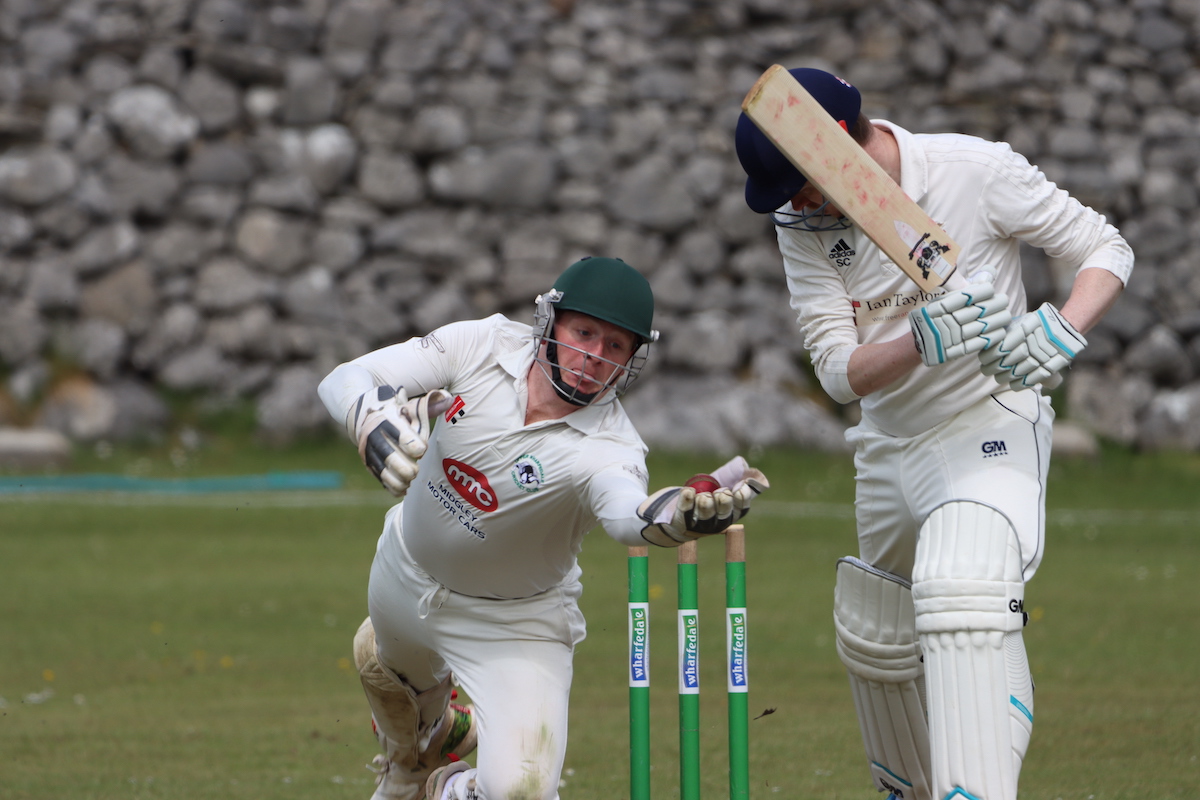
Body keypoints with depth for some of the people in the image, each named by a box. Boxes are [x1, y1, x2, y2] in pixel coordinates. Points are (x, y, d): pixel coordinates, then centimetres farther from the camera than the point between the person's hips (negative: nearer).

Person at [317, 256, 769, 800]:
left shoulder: (607, 448, -31)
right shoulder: (485, 346, -21)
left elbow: (626, 514, -54)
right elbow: (344, 381, -23)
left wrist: (676, 515, -79)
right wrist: (373, 423, -47)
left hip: (513, 627, -4)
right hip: (405, 583, 4)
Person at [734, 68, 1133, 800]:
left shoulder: (977, 172, -17)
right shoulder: (804, 221, -6)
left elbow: (1108, 250, -9)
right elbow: (840, 373, -13)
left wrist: (1060, 331, -29)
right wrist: (921, 342, -34)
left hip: (991, 431, -6)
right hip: (890, 450, 7)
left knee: (960, 596, -31)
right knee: (873, 638, 19)